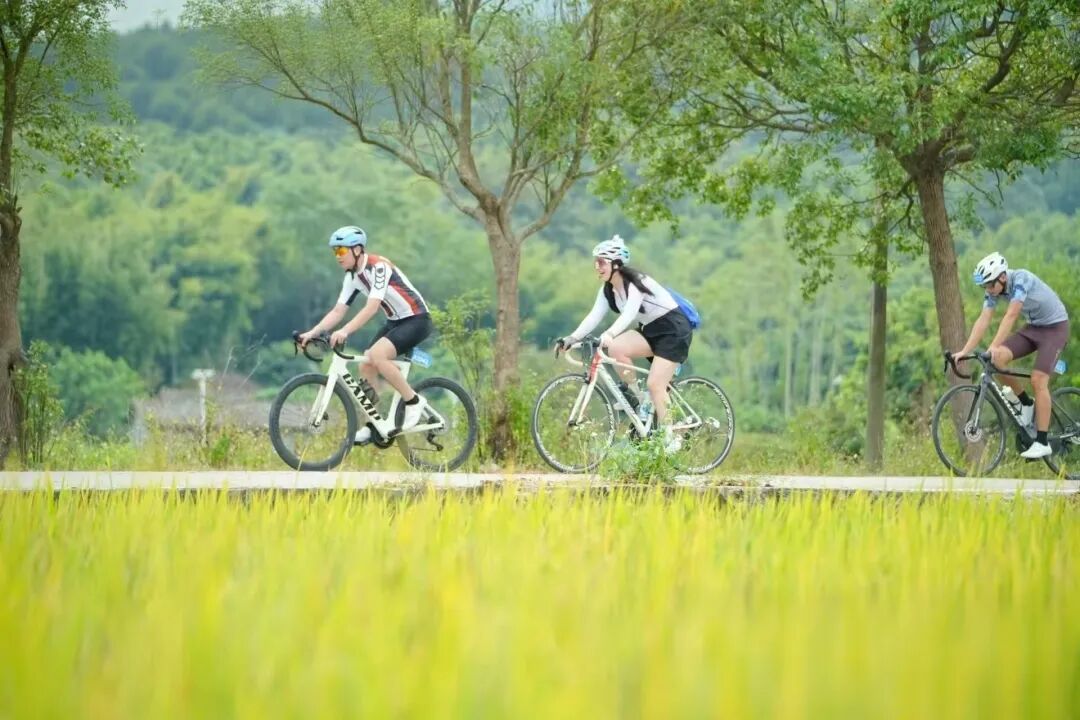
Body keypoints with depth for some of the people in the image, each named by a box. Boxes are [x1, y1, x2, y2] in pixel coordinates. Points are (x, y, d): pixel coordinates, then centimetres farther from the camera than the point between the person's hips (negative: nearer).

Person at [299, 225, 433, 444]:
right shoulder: (352, 277, 3)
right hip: (394, 321, 9)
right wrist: (312, 332, -12)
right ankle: (372, 425, 8)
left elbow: (371, 307, -32)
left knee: (377, 354, -28)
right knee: (366, 366, -2)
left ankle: (413, 401, -14)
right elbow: (337, 311, 2)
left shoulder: (378, 267, -23)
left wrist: (344, 332, -43)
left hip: (416, 320, -9)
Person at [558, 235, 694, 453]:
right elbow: (594, 316, -7)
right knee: (615, 347, -20)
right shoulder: (608, 289, 0)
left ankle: (670, 438, -6)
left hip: (674, 329, -7)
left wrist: (610, 334, -56)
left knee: (654, 385, -16)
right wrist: (571, 338, -22)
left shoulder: (635, 282, -23)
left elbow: (630, 312, -40)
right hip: (650, 330, 7)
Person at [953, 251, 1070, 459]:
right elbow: (983, 320, -13)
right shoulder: (994, 289, -8)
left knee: (1038, 380, -19)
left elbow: (1011, 316, -38)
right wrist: (964, 351, -23)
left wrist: (994, 346, -46)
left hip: (1055, 326, -7)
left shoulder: (1021, 279, -28)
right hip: (1032, 327, 7)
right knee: (997, 360, -15)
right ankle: (1026, 403, 6)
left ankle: (1042, 442, -15)